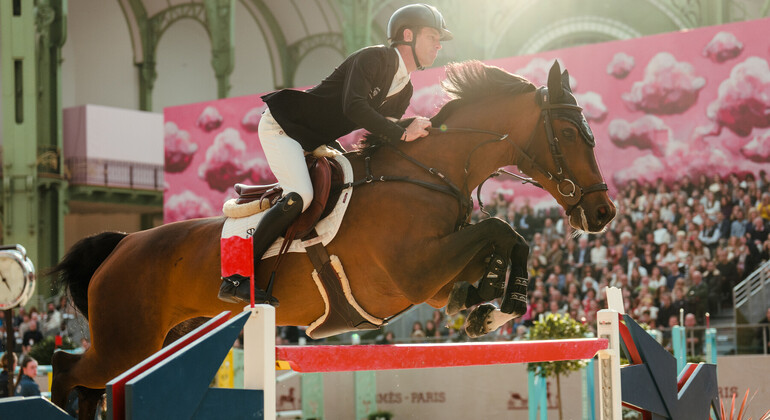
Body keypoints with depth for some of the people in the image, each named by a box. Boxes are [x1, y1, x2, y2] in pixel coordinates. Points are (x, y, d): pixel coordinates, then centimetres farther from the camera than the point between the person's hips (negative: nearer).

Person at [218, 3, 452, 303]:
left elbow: (383, 128, 12)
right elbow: (354, 108, -34)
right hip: (281, 125, -10)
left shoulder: (404, 91, 7)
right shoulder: (373, 58, -20)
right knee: (301, 195, -26)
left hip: (316, 141, 10)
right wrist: (403, 134, -31)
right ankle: (234, 281, -26)